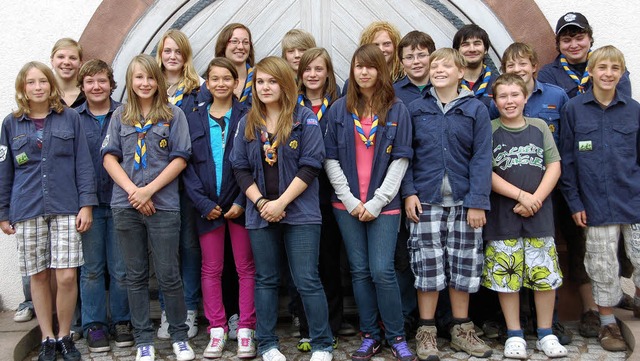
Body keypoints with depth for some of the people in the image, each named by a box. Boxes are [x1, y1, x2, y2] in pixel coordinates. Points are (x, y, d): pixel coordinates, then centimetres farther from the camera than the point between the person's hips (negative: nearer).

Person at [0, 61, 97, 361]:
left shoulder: (70, 118, 4)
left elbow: (83, 164, 3)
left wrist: (86, 204, -4)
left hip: (65, 208, -1)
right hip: (27, 211, 1)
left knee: (66, 277, -6)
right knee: (39, 276, 6)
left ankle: (65, 337, 13)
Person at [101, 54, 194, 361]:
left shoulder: (173, 115, 3)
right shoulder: (120, 116, 10)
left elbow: (180, 159, -3)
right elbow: (109, 157, 4)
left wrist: (149, 190, -12)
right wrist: (132, 190, -10)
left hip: (163, 206, -2)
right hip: (125, 206, 3)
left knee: (169, 275, 1)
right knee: (136, 276, 9)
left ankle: (179, 336, 17)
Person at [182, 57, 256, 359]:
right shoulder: (194, 120, 7)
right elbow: (187, 164, 3)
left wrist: (242, 201, -11)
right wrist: (204, 203, -7)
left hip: (240, 203, -2)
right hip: (207, 205, 2)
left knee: (246, 268, 4)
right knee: (211, 269, 7)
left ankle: (245, 330, 11)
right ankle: (217, 331, 17)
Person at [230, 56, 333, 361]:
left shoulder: (305, 118, -2)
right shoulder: (248, 123, 9)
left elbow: (310, 165, -9)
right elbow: (240, 167, 6)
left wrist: (281, 202, -14)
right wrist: (261, 203, -8)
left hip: (300, 213, -4)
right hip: (260, 214, 4)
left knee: (307, 280, -3)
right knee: (266, 280, 11)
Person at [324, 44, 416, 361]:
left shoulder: (397, 109, 2)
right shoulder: (339, 109, 6)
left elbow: (400, 159, -2)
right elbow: (331, 159, 3)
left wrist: (377, 202, -9)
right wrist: (350, 200, -6)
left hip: (384, 205, -2)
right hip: (347, 206, 2)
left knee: (382, 271, -7)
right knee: (360, 271, 6)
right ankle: (370, 336, 19)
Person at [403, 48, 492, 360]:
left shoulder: (476, 110, 3)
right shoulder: (416, 109, 6)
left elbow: (481, 158, -2)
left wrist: (477, 202, -9)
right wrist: (409, 193, -6)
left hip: (463, 202, 0)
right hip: (425, 201, 0)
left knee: (463, 267, 7)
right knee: (428, 266, 2)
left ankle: (461, 330, 22)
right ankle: (426, 332, 14)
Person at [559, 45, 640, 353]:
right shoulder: (574, 109, -1)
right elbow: (567, 158, 1)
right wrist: (574, 202, -2)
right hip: (596, 203, -1)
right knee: (603, 267, 8)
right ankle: (607, 324, 25)